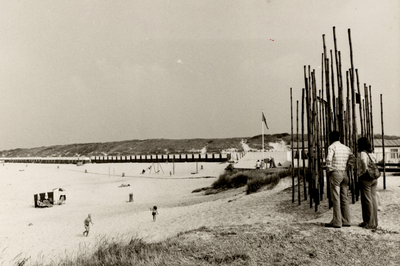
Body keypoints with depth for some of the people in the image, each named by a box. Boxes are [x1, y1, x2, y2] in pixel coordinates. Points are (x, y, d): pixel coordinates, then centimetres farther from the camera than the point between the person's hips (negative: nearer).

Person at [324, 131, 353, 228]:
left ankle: (337, 222, -1)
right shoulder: (346, 148, 14)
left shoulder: (332, 147, -6)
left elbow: (328, 159, -20)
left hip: (335, 173, -6)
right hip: (345, 174, 6)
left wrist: (329, 171, -7)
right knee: (344, 198, 10)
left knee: (336, 199, -3)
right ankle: (346, 221, 13)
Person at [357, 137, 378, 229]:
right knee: (373, 199, 11)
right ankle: (374, 222, 18)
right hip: (374, 178, 8)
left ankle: (369, 223, 4)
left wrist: (362, 172, -16)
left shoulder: (363, 153, -13)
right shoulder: (372, 153, 11)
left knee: (366, 200, -1)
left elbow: (364, 162, -29)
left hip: (365, 178, -8)